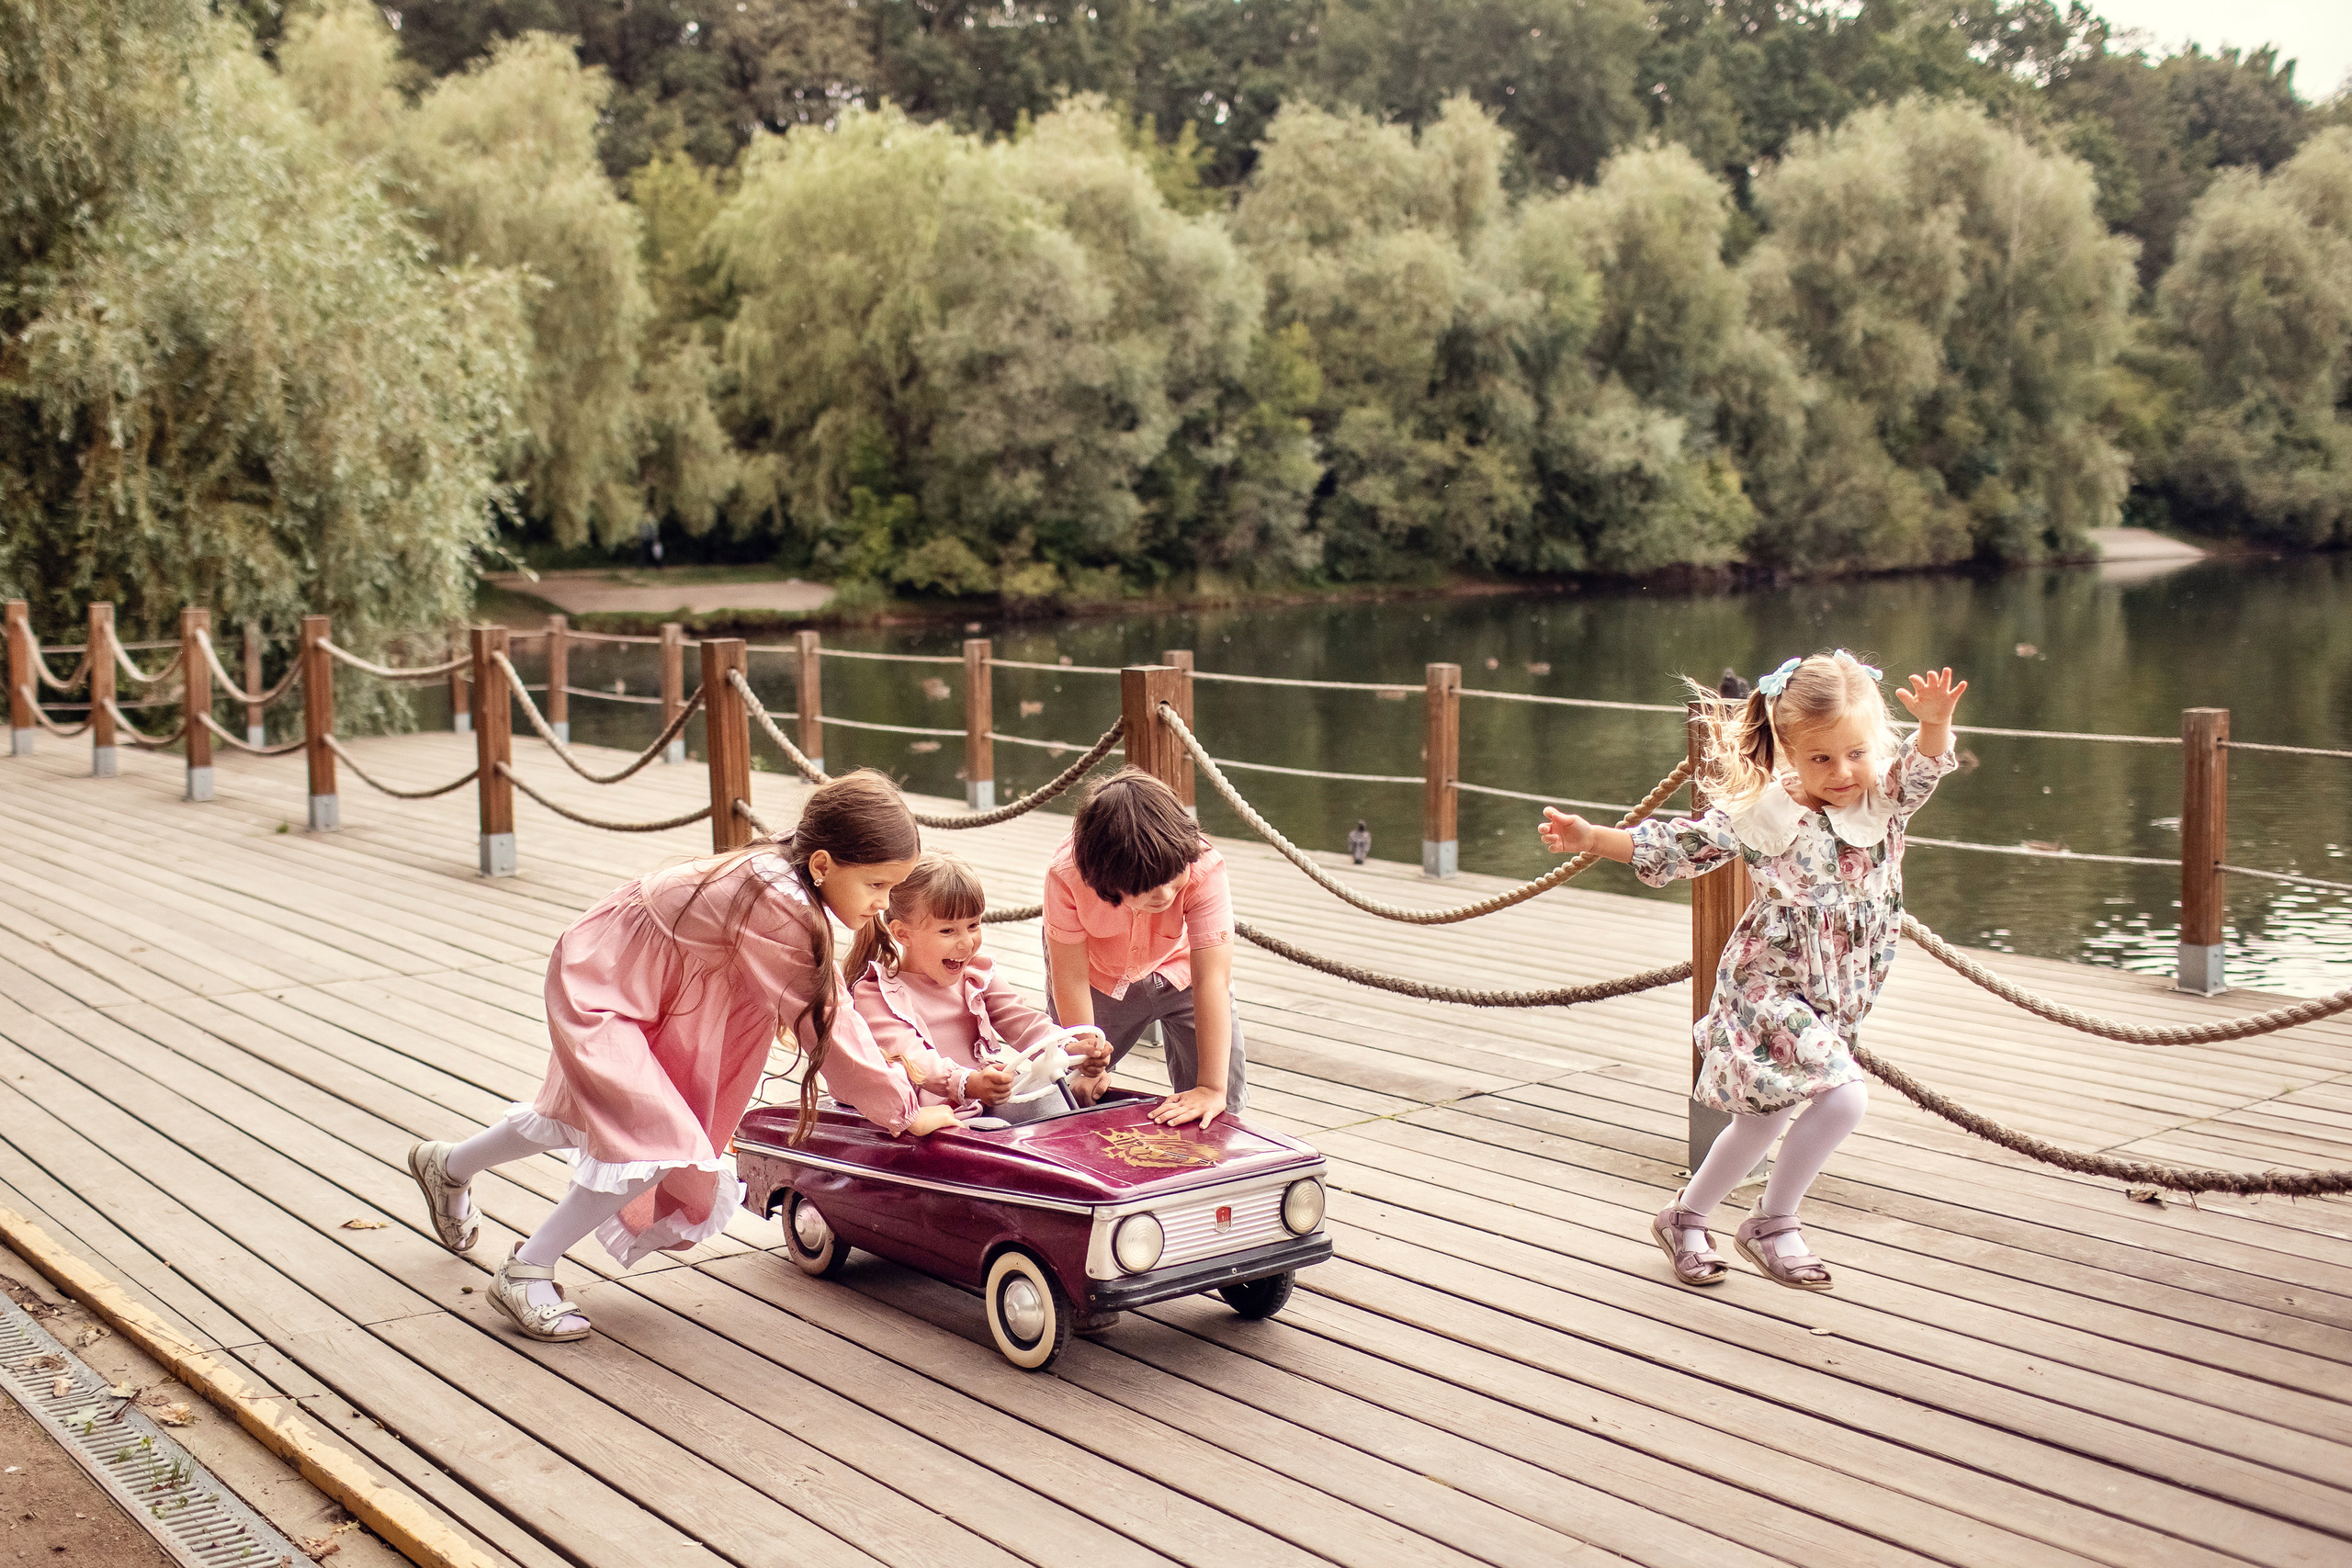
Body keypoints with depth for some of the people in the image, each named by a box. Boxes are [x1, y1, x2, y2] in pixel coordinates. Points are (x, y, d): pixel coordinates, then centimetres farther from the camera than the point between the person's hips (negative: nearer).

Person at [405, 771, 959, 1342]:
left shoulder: (789, 871, -9)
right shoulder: (779, 904, -36)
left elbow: (830, 1003, 0)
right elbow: (824, 1028, -30)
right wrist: (905, 1111, -22)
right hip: (596, 992, -10)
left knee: (578, 1120, 29)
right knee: (663, 1145, -20)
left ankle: (448, 1167, 56)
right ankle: (525, 1274, -4)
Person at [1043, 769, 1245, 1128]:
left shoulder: (1204, 868, -40)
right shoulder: (1066, 874, -37)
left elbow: (1212, 980, -41)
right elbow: (1070, 977, -27)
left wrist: (1213, 1088, -42)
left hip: (1180, 968, 0)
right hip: (1100, 979, 0)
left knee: (1222, 1105, -7)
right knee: (1076, 1098, 6)